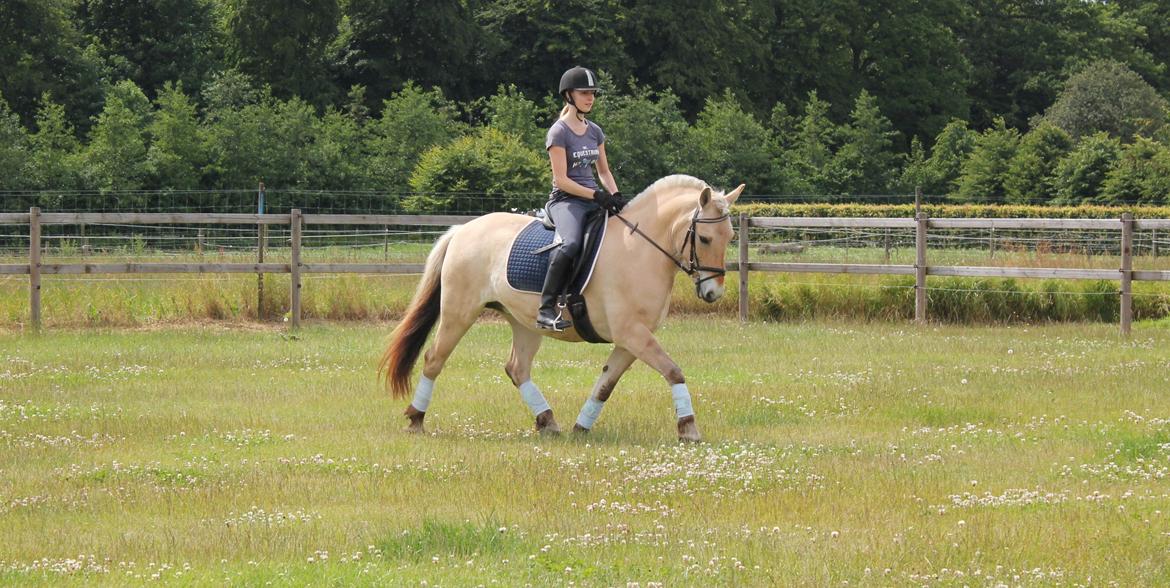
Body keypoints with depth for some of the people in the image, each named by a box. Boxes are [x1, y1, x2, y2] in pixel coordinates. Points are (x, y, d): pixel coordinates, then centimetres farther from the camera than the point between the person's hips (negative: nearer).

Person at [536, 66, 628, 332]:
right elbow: (561, 180, -12)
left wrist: (615, 196, 0)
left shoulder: (594, 131, 16)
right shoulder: (559, 133, -6)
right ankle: (546, 309, -34)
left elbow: (604, 172, 20)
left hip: (594, 198, 8)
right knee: (571, 243, -36)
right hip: (565, 200, -8)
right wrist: (596, 195, -20)